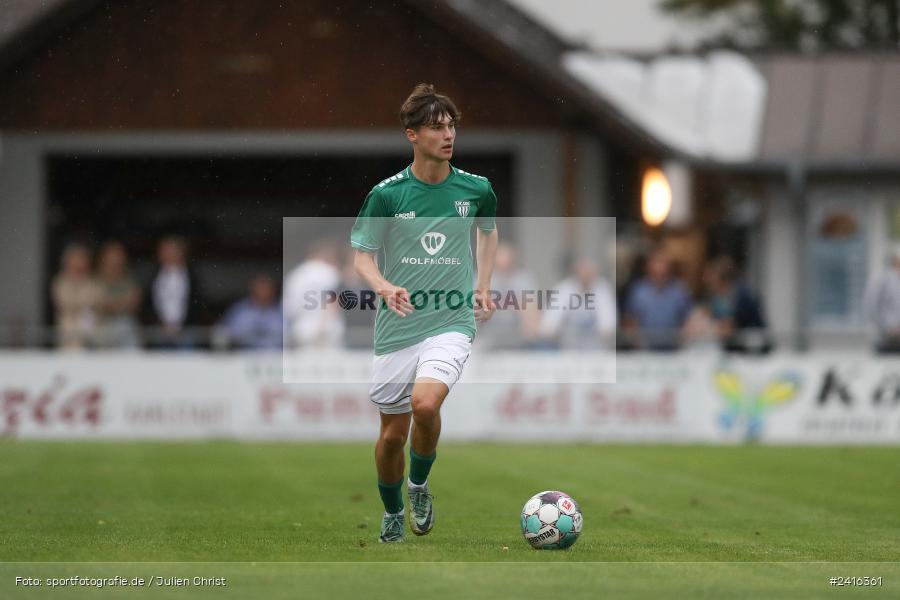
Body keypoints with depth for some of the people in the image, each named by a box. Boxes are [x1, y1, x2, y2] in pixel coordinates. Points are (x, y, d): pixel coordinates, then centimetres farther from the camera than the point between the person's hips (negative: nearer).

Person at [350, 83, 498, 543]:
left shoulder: (476, 189, 0)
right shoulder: (387, 194, -6)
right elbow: (362, 255, 0)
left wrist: (482, 287, 14)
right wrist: (385, 287, -20)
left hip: (452, 322, 0)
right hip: (397, 328, 0)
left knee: (425, 403, -27)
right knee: (392, 432, 7)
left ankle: (419, 485, 2)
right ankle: (392, 516, 33)